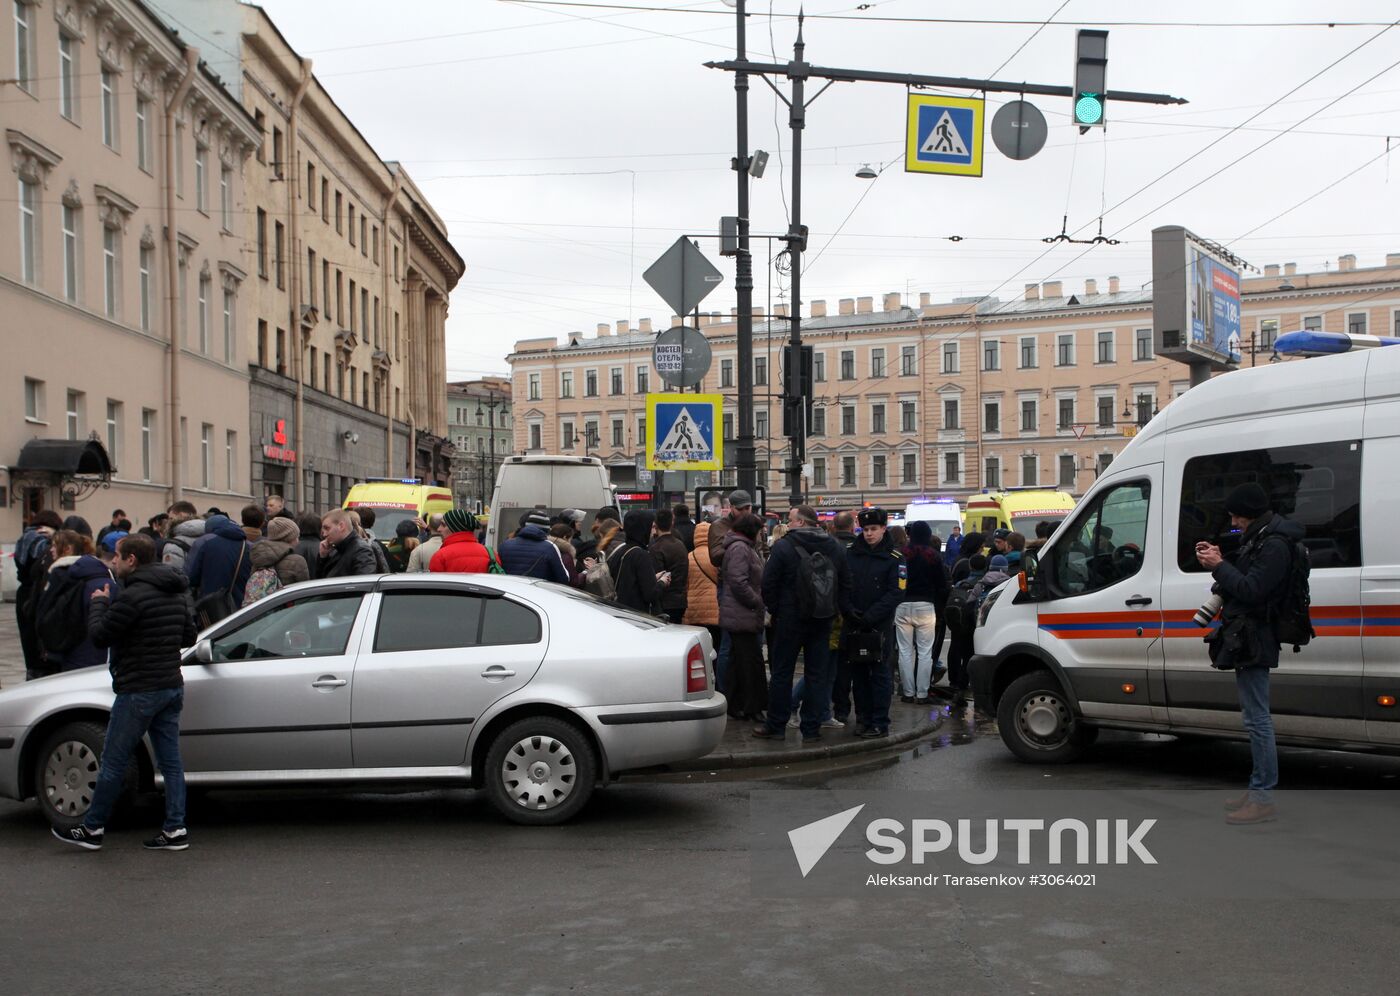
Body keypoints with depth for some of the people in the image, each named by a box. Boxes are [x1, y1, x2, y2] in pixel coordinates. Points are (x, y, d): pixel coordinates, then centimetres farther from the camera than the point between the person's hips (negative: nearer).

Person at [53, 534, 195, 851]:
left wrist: (99, 603, 3)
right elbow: (189, 636, 15)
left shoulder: (132, 596, -18)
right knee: (170, 761, 8)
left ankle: (92, 829, 13)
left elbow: (99, 636, -12)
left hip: (139, 691, -8)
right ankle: (175, 829, 7)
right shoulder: (178, 592, 10)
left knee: (113, 763, 3)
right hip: (172, 687, 8)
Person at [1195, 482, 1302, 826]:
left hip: (1253, 642, -11)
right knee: (1255, 717, 15)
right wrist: (1220, 559, 5)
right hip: (1246, 638, 11)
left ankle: (1263, 800, -5)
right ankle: (1258, 790, 23)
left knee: (1256, 718, -8)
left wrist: (1219, 566, -17)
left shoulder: (1275, 546, -17)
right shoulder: (1258, 538, 16)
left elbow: (1252, 589, -23)